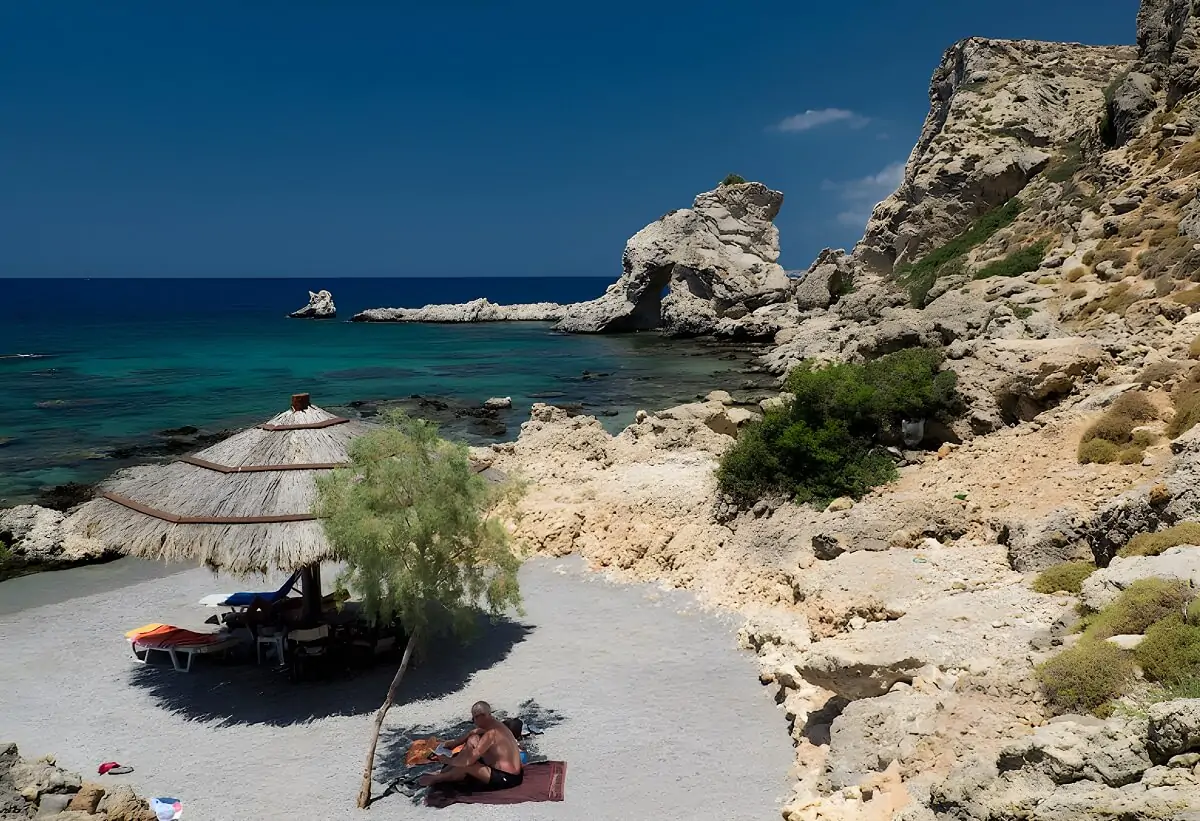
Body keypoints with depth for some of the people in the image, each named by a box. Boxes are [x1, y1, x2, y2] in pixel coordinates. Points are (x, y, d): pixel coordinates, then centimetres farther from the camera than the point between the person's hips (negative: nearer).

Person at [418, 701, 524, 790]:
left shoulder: (491, 734, -24)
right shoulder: (493, 723, 4)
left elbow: (468, 761, -25)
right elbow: (473, 732, 23)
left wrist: (448, 761, -10)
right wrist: (455, 743, 11)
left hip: (506, 779, -10)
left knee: (467, 766, -18)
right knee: (473, 740, 9)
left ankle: (436, 779, 10)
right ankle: (444, 772, 12)